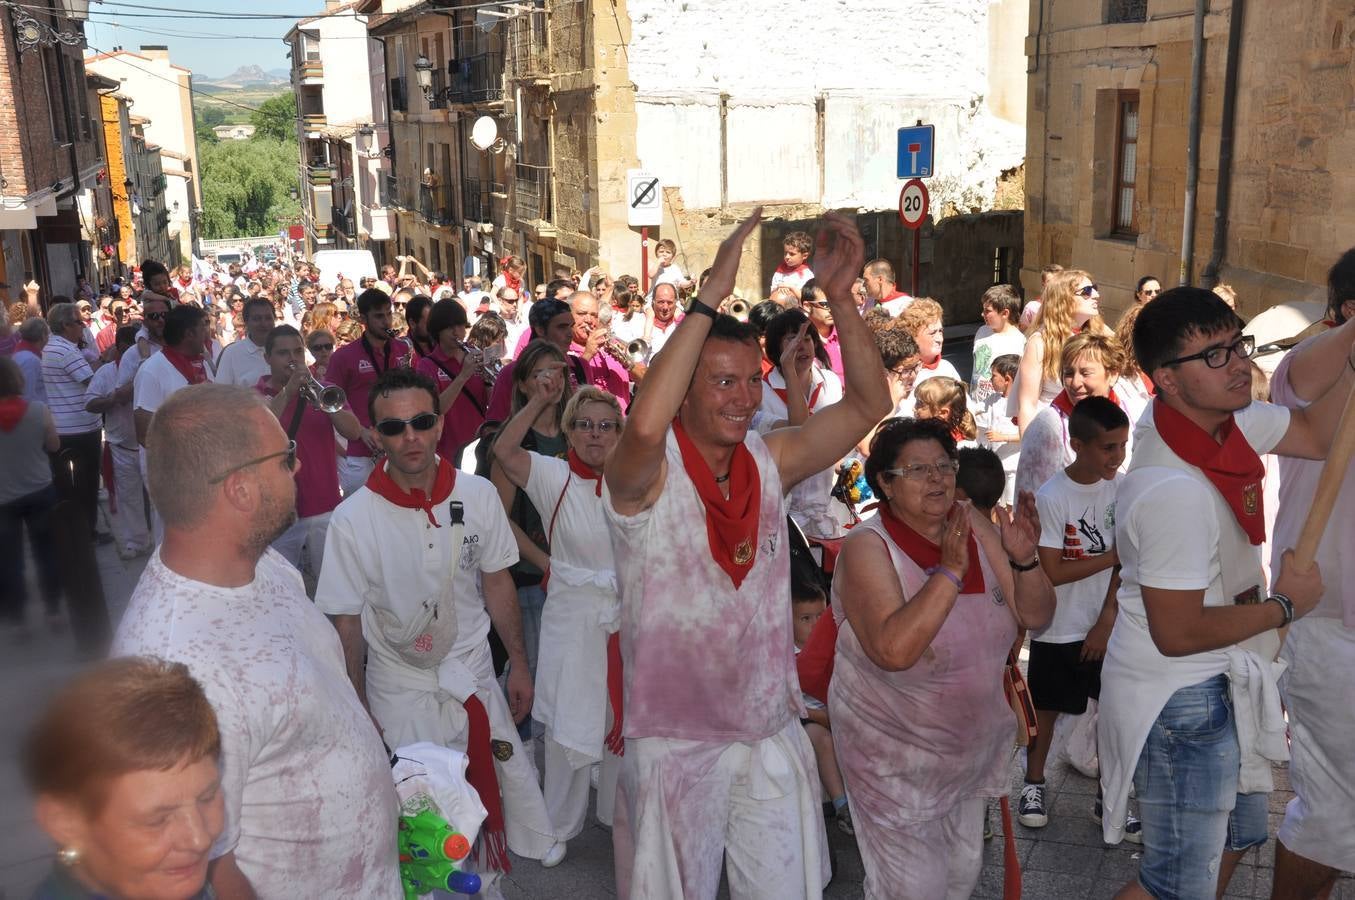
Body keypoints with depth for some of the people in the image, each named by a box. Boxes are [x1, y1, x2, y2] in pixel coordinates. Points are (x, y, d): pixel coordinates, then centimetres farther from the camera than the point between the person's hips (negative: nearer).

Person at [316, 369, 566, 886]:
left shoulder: (478, 496, -11)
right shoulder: (353, 520, -19)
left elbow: (496, 582, 2)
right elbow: (347, 623, -9)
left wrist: (518, 664, 8)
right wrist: (359, 714, -3)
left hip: (472, 677, 2)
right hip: (399, 693, -2)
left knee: (510, 779, 12)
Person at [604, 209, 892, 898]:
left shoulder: (770, 461, 0)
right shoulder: (647, 474, -16)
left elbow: (869, 405, -3)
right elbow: (644, 426, -39)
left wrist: (839, 297, -15)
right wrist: (711, 297, -35)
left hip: (772, 733, 5)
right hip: (674, 742, -4)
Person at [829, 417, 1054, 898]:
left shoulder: (975, 527, -5)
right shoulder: (868, 546, -21)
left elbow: (1036, 616, -2)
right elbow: (894, 650, -35)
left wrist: (1024, 559, -20)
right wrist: (949, 571, -36)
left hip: (973, 742, 6)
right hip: (897, 757, -6)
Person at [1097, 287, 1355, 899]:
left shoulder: (1222, 416, -6)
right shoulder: (1175, 492, -33)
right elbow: (1177, 633, -27)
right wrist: (1283, 606, -13)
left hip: (1218, 685, 10)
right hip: (1181, 703, -10)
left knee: (1237, 834, 30)